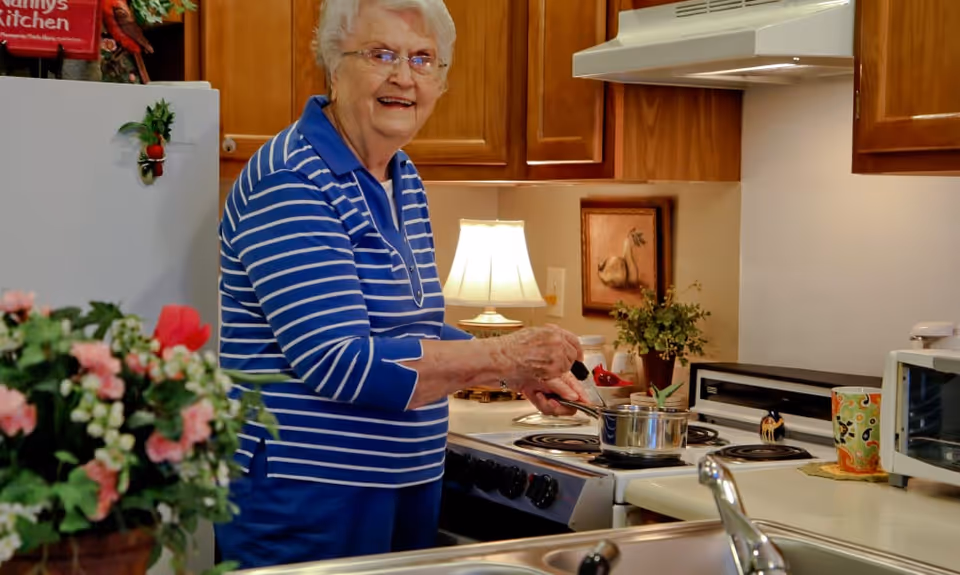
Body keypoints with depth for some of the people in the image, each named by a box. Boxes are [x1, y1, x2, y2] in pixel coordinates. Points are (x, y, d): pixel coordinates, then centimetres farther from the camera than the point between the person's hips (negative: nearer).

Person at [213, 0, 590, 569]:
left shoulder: (404, 181, 9)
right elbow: (339, 361, -24)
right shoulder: (289, 183, -17)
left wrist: (522, 371, 5)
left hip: (408, 489, 8)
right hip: (306, 500, -8)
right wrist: (500, 356, -22)